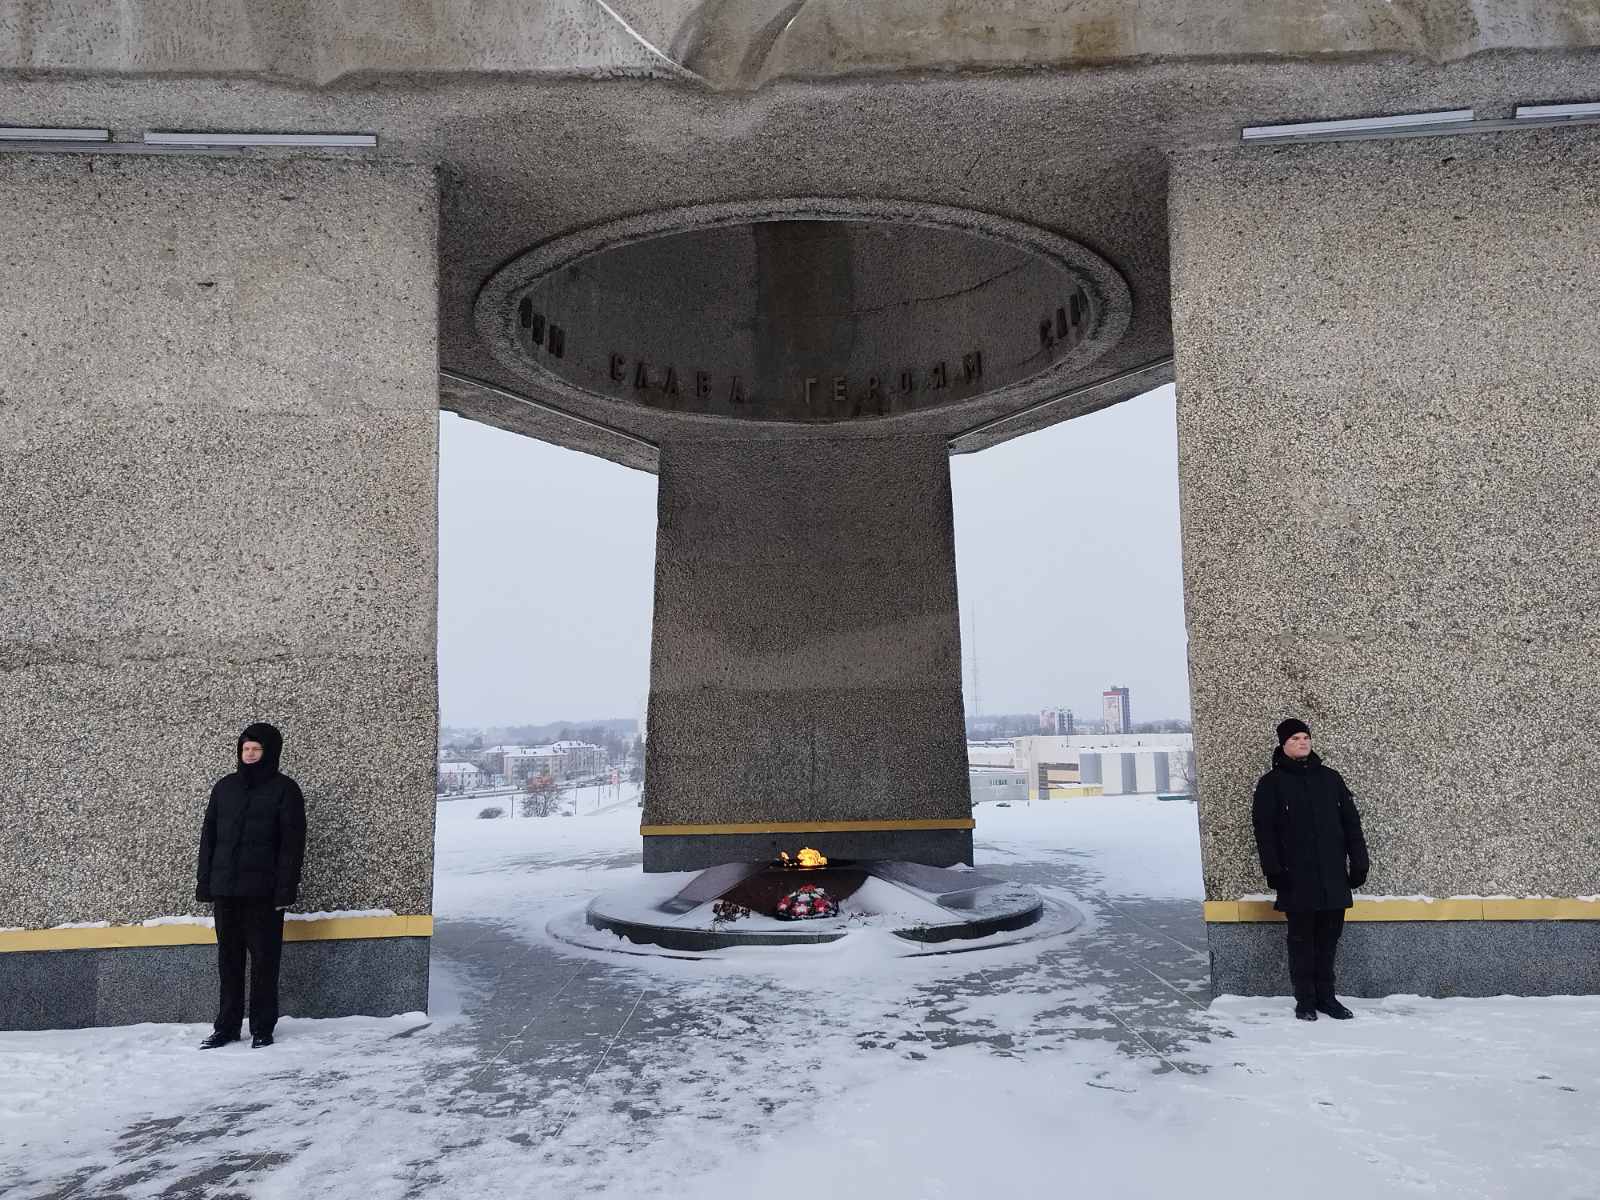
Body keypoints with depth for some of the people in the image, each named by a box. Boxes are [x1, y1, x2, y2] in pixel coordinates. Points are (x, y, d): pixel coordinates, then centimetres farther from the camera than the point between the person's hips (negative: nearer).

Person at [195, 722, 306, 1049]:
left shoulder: (284, 789, -3)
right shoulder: (224, 787, 11)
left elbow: (292, 843, -6)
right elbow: (208, 836, 13)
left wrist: (285, 889, -12)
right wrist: (205, 884, 7)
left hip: (263, 892, -4)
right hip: (225, 889, 4)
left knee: (264, 960, 2)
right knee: (228, 959, 10)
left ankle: (263, 1028, 11)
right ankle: (227, 1026, 20)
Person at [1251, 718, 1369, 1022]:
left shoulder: (1330, 778, 9)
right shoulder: (1271, 783, -1)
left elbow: (1351, 822, 10)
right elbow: (1264, 831, -5)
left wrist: (1358, 863, 5)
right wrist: (1274, 871, -11)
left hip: (1333, 877, 3)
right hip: (1297, 880, -3)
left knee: (1329, 938, 8)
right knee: (1302, 939, 4)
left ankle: (1326, 996, 20)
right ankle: (1305, 1000, 13)